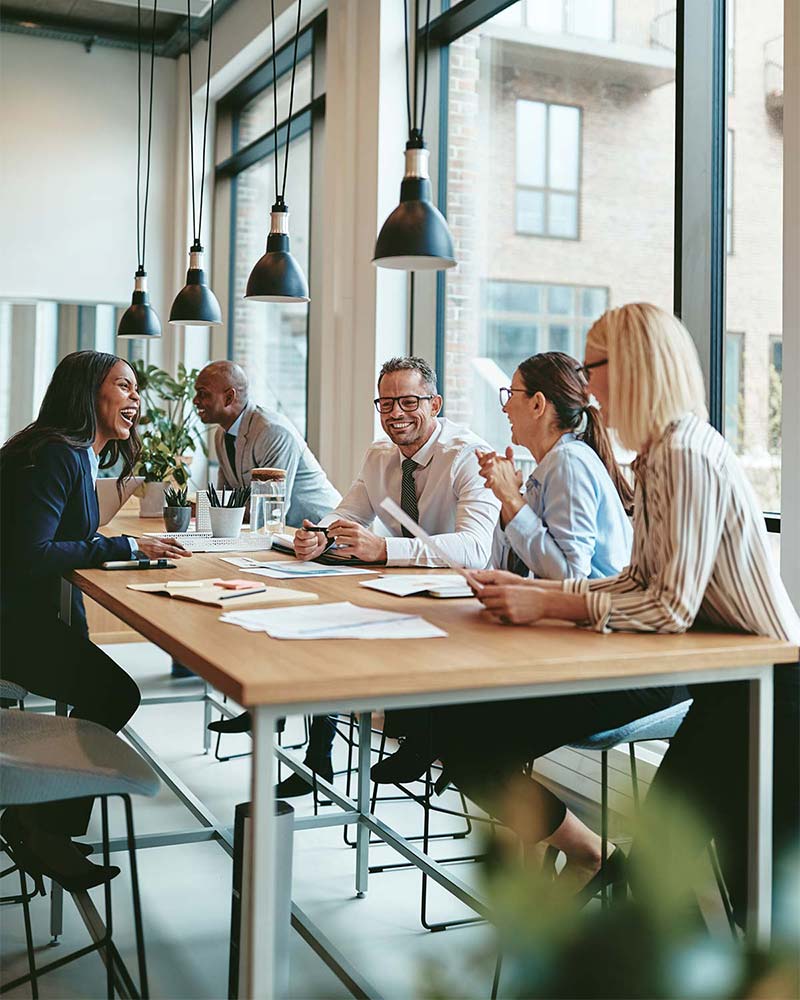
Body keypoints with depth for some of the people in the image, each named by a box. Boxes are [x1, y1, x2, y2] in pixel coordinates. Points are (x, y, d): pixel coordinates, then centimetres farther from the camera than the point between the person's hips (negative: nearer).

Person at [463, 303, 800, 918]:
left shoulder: (688, 457, -24)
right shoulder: (658, 453, 7)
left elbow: (671, 608, -26)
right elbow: (640, 582, 8)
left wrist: (547, 605, -22)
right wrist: (531, 589, 0)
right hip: (724, 686, 10)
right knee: (660, 847, 17)